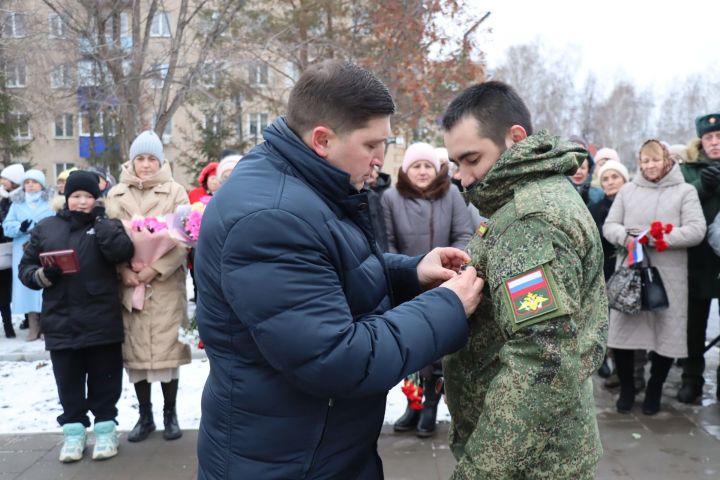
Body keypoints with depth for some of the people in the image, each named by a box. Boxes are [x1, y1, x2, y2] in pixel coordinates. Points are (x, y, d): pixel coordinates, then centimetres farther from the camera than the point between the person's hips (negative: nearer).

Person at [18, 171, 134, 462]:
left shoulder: (107, 225, 3)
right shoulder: (46, 228, 9)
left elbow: (122, 252, -16)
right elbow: (26, 268, 10)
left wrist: (98, 221, -13)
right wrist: (43, 275, -11)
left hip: (101, 321, -2)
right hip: (61, 322, 2)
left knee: (104, 380, 8)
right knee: (69, 383, 12)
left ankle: (105, 428, 22)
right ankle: (74, 430, 26)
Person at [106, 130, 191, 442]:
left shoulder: (175, 192, 2)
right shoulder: (116, 195, 9)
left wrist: (155, 269, -13)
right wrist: (123, 270, -8)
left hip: (166, 284, -2)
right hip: (129, 284, 2)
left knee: (167, 348, 0)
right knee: (134, 350, 6)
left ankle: (170, 414, 16)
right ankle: (145, 416, 20)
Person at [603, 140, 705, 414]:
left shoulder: (685, 191, 4)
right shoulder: (628, 191, 10)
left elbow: (696, 231, -7)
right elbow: (609, 226, 8)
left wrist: (656, 238, -17)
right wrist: (625, 236, -15)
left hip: (668, 277, -1)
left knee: (666, 334, 5)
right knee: (622, 330, 3)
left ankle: (654, 390, 26)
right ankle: (627, 388, 22)